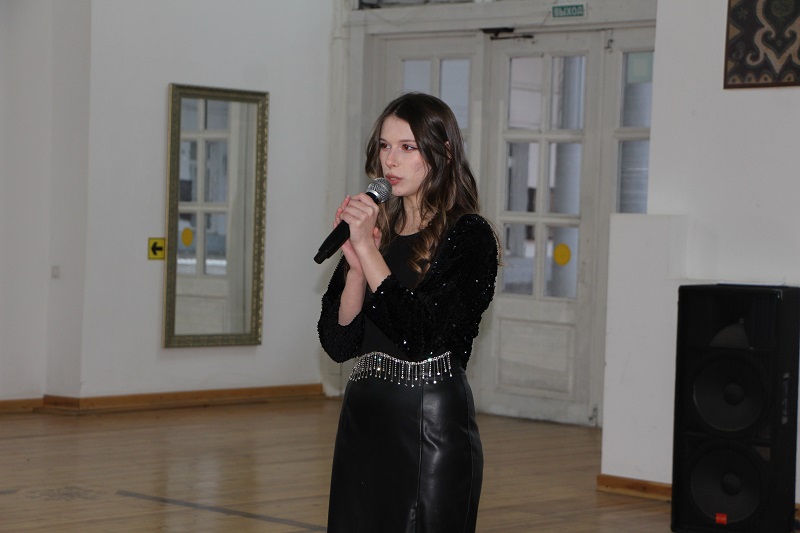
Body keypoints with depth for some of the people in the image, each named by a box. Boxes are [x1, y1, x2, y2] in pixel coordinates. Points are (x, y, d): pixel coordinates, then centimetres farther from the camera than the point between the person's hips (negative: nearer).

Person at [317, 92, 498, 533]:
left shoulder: (468, 236, -8)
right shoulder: (377, 229, 9)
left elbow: (422, 334, -20)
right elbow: (337, 344, 3)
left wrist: (368, 251, -18)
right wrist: (356, 263, -11)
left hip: (433, 427, -6)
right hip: (363, 425, 6)